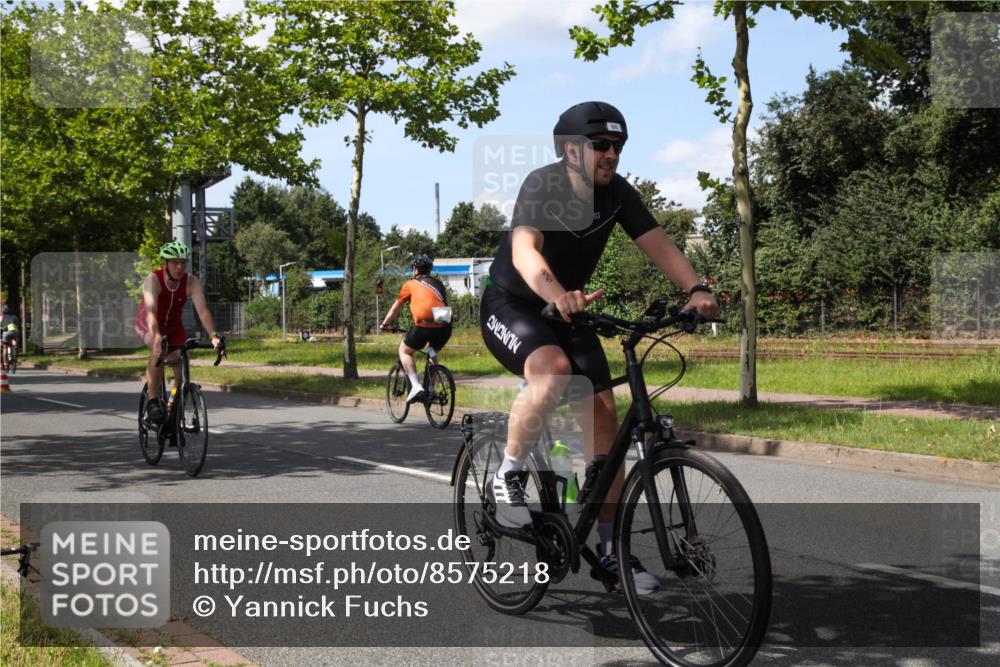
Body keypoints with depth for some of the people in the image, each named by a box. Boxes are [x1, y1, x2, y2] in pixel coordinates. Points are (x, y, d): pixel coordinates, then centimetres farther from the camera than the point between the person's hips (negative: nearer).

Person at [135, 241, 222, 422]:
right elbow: (151, 310, -43)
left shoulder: (192, 282, -21)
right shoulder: (153, 280, -29)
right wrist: (156, 336, -60)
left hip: (174, 327, 4)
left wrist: (214, 335, -48)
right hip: (148, 326, -3)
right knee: (158, 350, -35)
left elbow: (202, 310, -32)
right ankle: (152, 403, -28)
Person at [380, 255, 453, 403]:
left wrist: (384, 325, 36)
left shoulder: (411, 284, 14)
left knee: (404, 351, 18)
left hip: (424, 326, -4)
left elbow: (395, 308, 22)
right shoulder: (438, 284, 25)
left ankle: (415, 385, 1)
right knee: (432, 354, 31)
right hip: (445, 328, 4)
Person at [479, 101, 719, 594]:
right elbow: (524, 250, -40)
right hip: (510, 305, -6)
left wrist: (696, 289, -33)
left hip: (567, 309, 6)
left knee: (602, 415, -5)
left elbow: (658, 245, -14)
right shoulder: (542, 185, -24)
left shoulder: (617, 193, -7)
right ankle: (509, 475, -13)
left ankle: (610, 545, 5)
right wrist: (557, 294, -60)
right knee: (553, 370, -36)